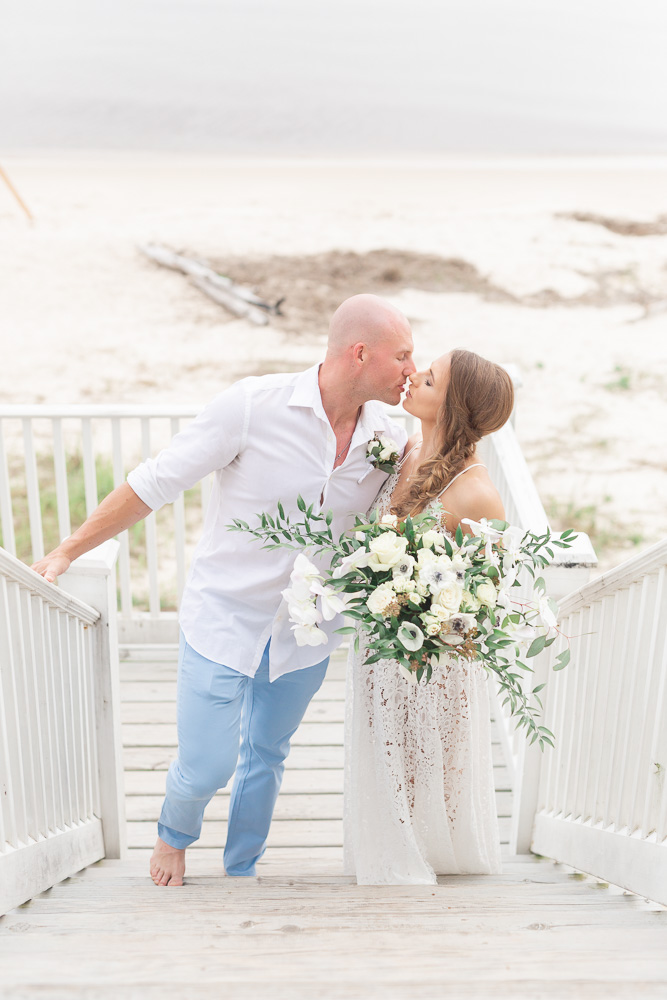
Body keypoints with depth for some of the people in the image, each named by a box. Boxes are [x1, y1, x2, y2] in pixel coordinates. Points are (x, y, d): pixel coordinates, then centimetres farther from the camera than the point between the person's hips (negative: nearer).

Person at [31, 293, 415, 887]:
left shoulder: (389, 438, -6)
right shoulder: (254, 405, -20)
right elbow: (156, 483, -13)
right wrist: (68, 552, -10)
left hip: (306, 634, 4)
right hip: (224, 620, -4)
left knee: (265, 757, 18)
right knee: (206, 767, 2)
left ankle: (241, 871, 44)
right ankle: (174, 835, 39)